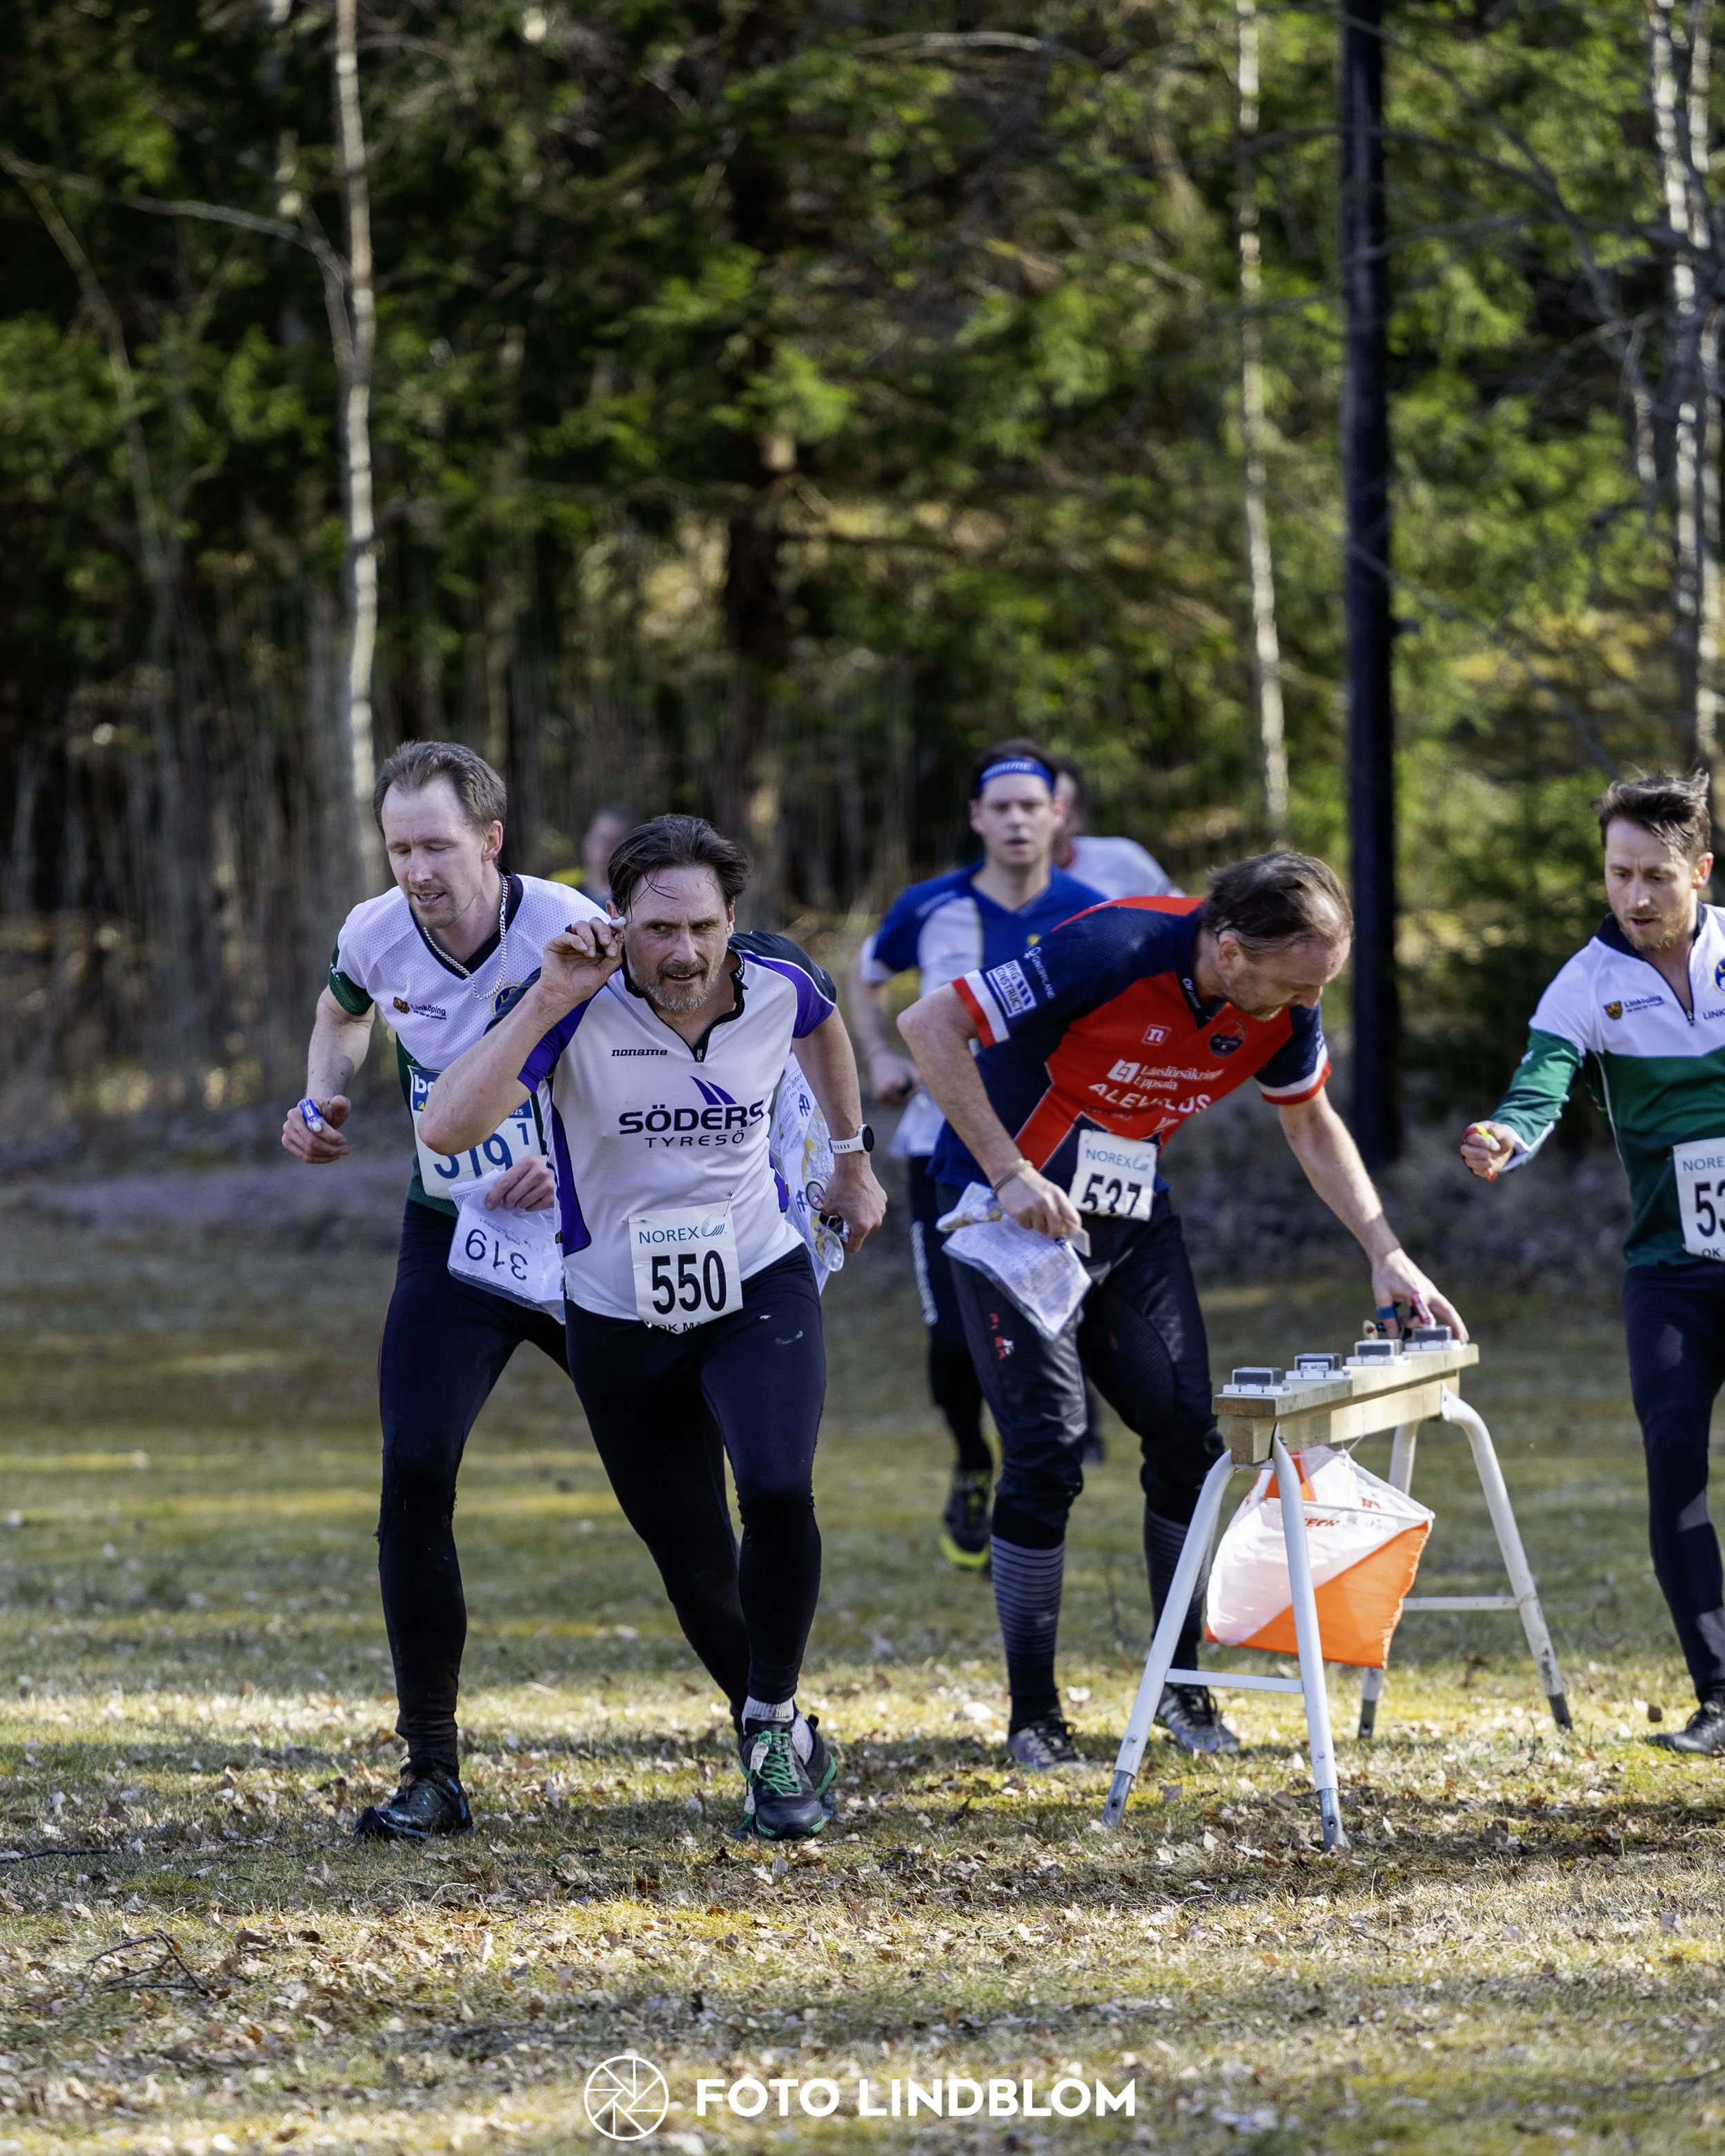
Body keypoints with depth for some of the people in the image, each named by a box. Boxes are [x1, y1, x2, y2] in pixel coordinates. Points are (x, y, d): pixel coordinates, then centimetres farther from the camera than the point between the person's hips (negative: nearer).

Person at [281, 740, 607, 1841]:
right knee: (415, 1471, -15)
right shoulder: (378, 937, -8)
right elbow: (342, 1015, 17)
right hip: (453, 1243, 2)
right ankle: (432, 1772, -8)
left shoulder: (572, 934, -21)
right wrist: (324, 1100, -2)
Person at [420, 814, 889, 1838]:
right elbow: (450, 1127, -34)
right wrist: (548, 1001, -37)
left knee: (777, 1491, -25)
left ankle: (773, 1723, -4)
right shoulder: (582, 1005, -21)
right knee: (693, 1560, 5)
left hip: (760, 1289, 0)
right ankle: (787, 1743, 32)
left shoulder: (777, 982, -12)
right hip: (621, 1318, 0)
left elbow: (824, 1023, 16)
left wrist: (854, 1157, 25)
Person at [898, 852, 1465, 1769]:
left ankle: (1181, 1683, 16)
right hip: (1021, 1206, -6)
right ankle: (1032, 1717, 0)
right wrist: (1009, 1174, -29)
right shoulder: (1111, 954, -30)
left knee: (1186, 1434, 0)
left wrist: (1385, 1252, 0)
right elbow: (930, 1027, -27)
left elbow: (1311, 1124, 10)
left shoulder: (1282, 1005, -10)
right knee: (1045, 1452, -11)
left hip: (1135, 1213, 6)